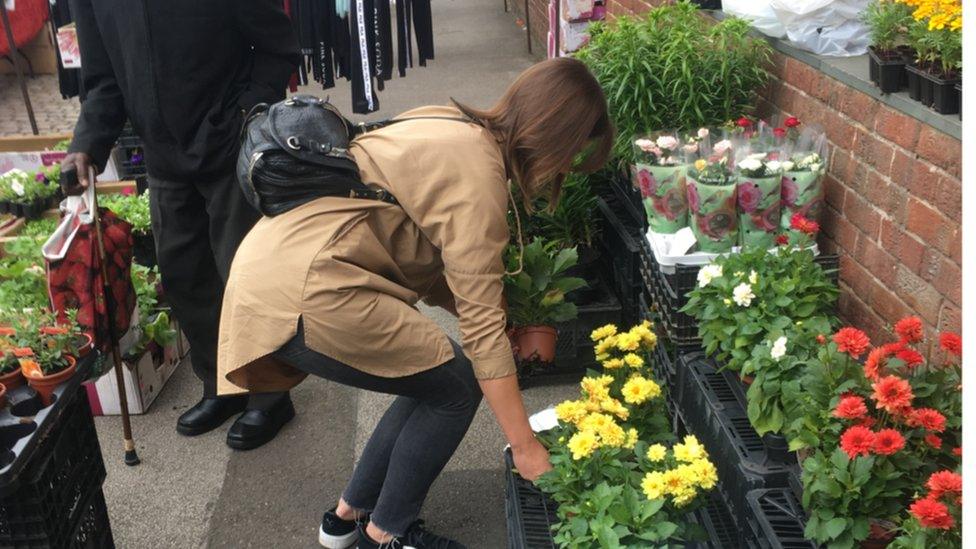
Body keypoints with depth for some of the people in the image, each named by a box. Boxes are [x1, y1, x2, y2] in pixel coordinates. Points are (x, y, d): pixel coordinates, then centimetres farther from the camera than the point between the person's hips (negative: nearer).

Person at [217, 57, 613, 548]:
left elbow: (427, 261, 14)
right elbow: (482, 324, -16)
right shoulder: (477, 173, -15)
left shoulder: (452, 125, 12)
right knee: (457, 386, 3)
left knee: (434, 378, 17)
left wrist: (510, 318, 11)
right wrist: (524, 445, -8)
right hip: (303, 291, -9)